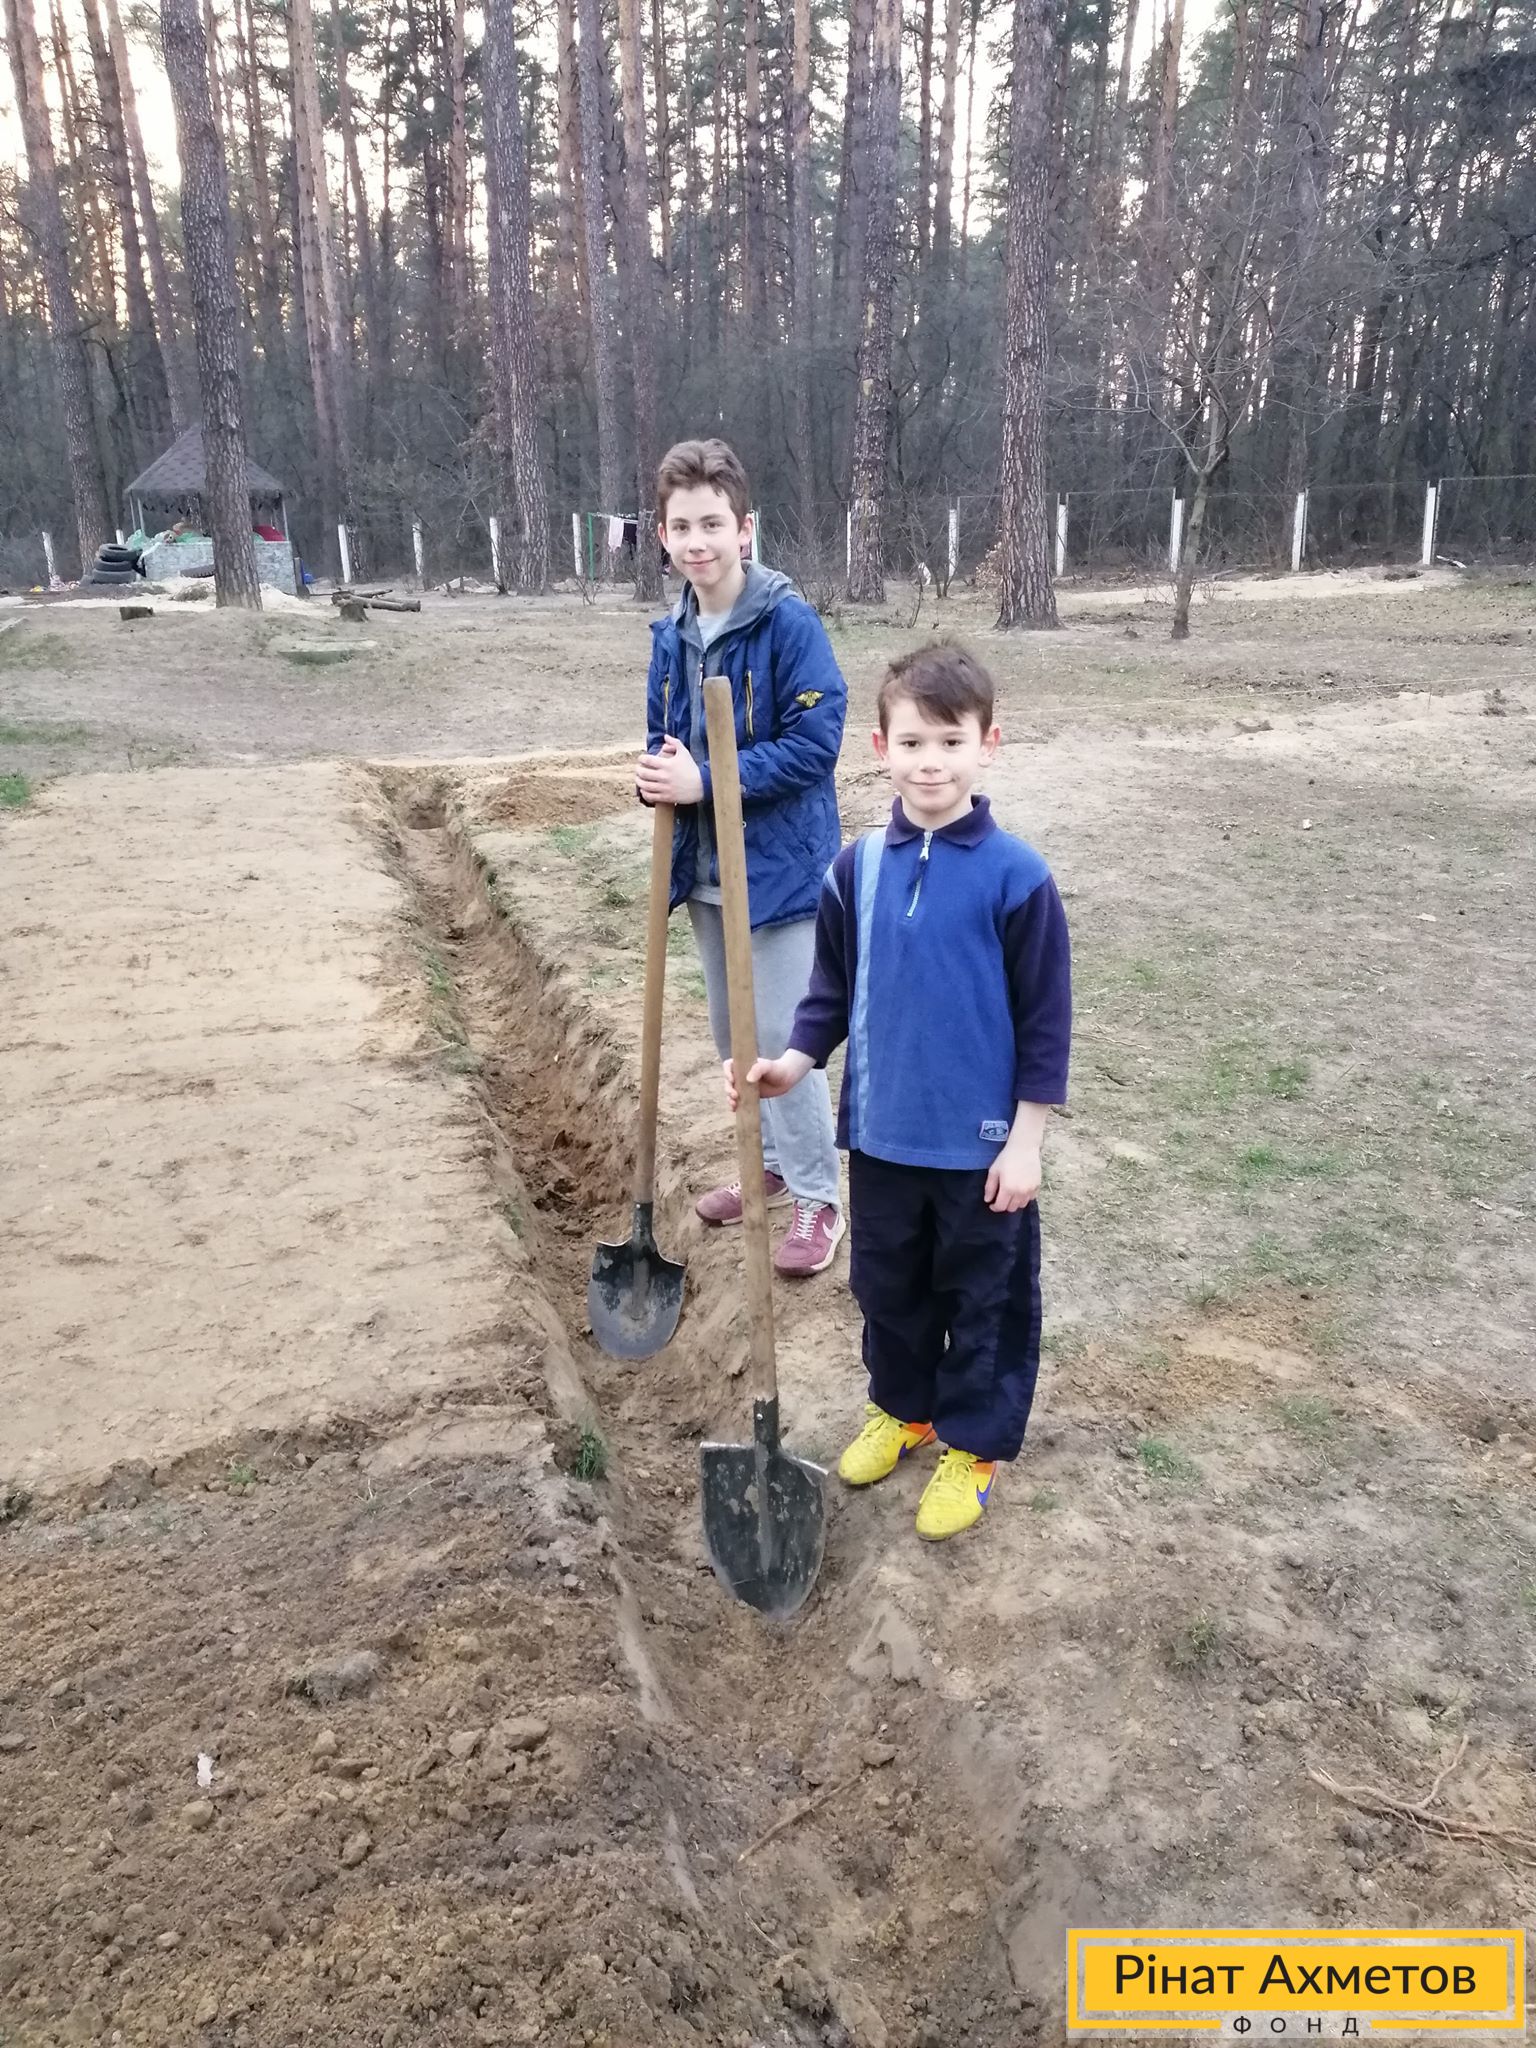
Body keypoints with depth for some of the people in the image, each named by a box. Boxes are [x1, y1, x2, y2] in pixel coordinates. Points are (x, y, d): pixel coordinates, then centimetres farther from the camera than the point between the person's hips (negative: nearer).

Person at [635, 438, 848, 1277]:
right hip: (705, 869, 7)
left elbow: (816, 740, -20)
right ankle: (774, 1162, 38)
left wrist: (704, 780, -24)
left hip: (781, 866, -7)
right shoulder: (672, 635, 5)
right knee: (733, 1037, 18)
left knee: (784, 1041, -1)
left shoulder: (788, 622, -16)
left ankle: (817, 1197, 16)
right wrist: (657, 774, -9)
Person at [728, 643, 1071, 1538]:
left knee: (986, 1298, 13)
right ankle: (902, 1406, 44)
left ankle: (975, 1444, 32)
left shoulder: (1016, 876, -15)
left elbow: (1046, 1017, -11)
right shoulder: (859, 867, -2)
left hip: (980, 1143, -4)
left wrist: (1026, 1139, -10)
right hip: (881, 1132, 4)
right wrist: (797, 1060, -7)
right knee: (889, 1287, 21)